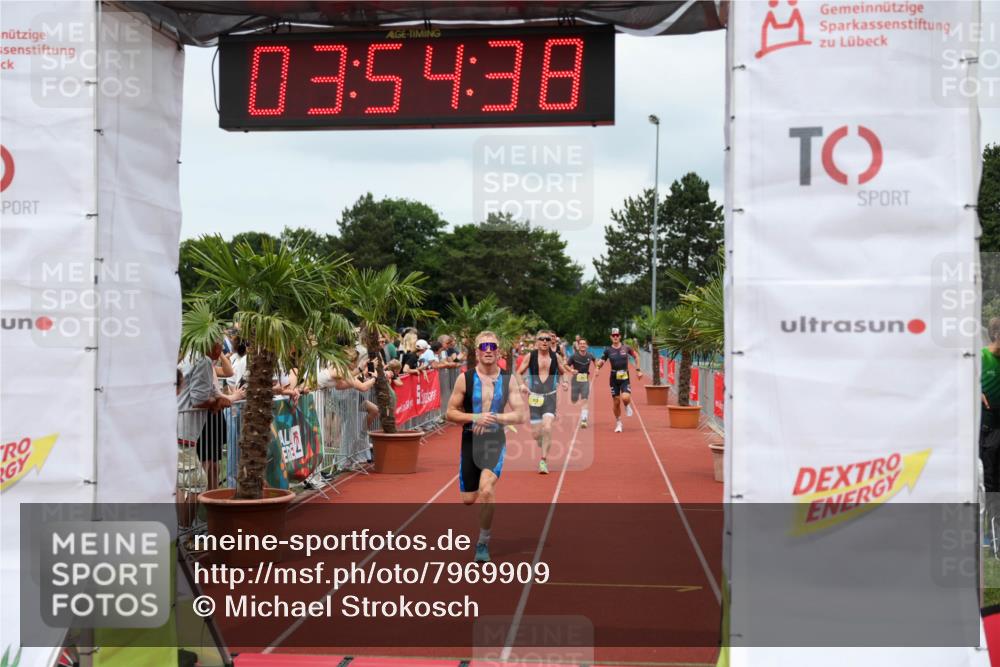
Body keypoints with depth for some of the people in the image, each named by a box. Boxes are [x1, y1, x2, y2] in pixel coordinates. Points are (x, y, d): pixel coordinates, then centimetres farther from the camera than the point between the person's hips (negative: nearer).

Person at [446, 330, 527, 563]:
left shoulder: (508, 380, -1)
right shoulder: (465, 378, -4)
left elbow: (520, 416, -2)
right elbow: (450, 413, -2)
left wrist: (496, 417, -18)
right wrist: (475, 417, -17)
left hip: (495, 441, -1)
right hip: (470, 440, 1)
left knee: (486, 489, -23)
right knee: (468, 498, 6)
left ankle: (483, 542, -5)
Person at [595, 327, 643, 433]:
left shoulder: (626, 348, -1)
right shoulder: (608, 350, -1)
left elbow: (636, 356, 14)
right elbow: (601, 361, 1)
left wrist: (638, 370, 10)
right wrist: (598, 366, -21)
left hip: (625, 377, -1)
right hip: (614, 378, 1)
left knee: (625, 398, -22)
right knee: (616, 402, 3)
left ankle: (628, 406, 15)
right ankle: (618, 423, 21)